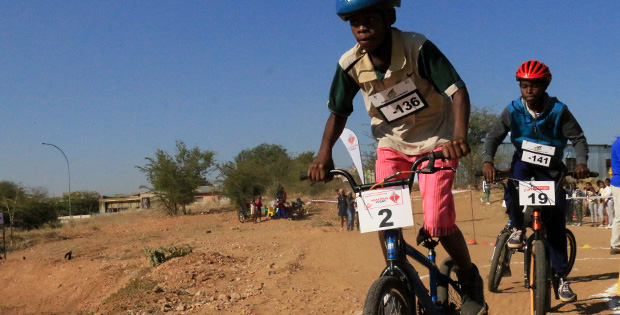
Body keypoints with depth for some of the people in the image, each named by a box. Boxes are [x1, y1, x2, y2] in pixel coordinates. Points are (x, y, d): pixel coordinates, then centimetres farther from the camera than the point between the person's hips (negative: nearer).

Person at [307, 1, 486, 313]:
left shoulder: (417, 48, -25)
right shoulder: (350, 64, -15)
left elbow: (458, 91, -30)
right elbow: (338, 112, -2)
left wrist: (460, 135, -48)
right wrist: (324, 152, -17)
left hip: (435, 140, -4)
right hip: (392, 144, 4)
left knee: (436, 222, -16)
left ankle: (469, 278, 11)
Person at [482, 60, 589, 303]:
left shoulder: (558, 111, -15)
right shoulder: (513, 111, -12)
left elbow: (578, 138, -11)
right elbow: (494, 137, -12)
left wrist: (581, 162, -30)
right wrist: (487, 161, -31)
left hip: (550, 168, -1)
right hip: (523, 161, 1)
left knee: (556, 222, -6)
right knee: (515, 183, -36)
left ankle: (562, 277, 2)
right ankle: (517, 227, -9)